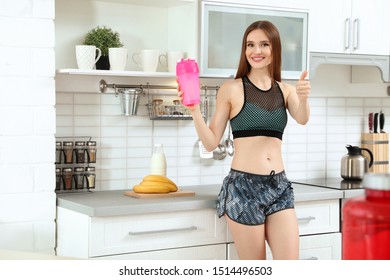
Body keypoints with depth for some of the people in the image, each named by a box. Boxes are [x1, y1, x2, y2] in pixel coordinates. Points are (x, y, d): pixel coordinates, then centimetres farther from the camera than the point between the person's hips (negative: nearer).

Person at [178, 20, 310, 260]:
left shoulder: (286, 90, 10)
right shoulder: (232, 89, -1)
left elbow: (302, 118, -11)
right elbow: (211, 142, -1)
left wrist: (303, 98, -33)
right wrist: (195, 111, -17)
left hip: (279, 186, 4)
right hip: (243, 186, -3)